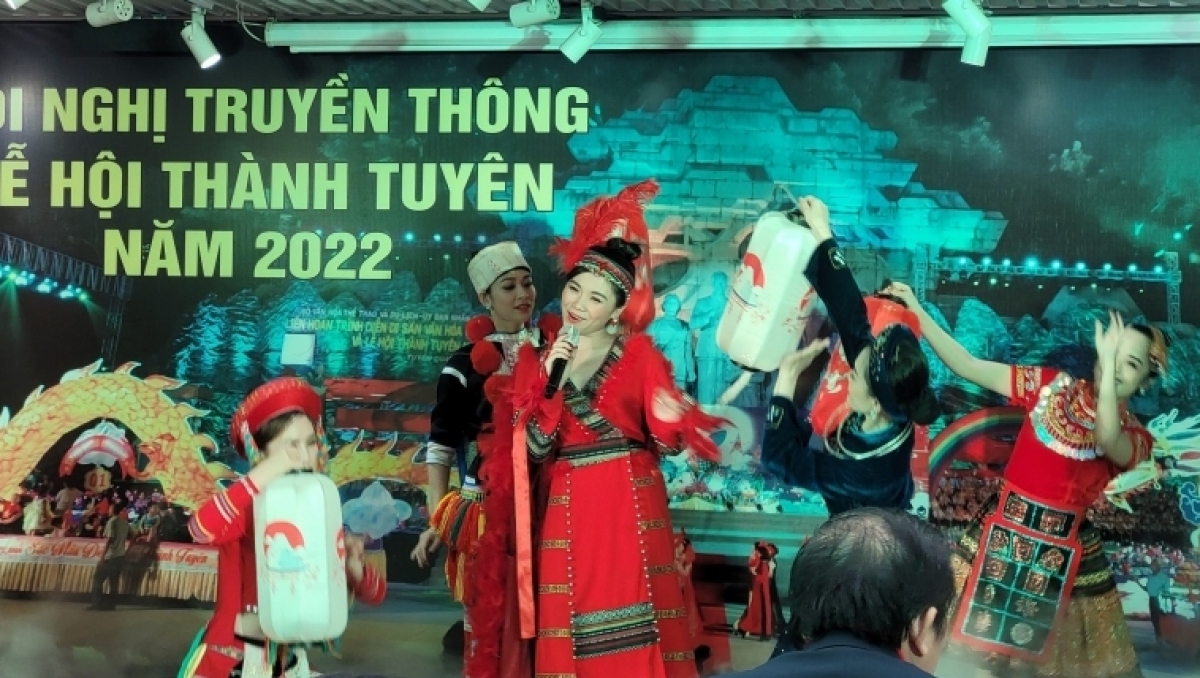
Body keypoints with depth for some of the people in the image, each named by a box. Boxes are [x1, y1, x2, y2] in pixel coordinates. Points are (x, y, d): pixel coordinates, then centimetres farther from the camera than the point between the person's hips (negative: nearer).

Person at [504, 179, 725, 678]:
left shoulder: (638, 352, 0)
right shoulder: (537, 358, 5)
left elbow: (667, 443, 0)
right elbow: (534, 450, -5)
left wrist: (671, 420, -21)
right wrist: (553, 381, -13)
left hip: (630, 506, -1)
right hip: (567, 511, 2)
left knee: (635, 635, -3)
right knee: (572, 632, 1)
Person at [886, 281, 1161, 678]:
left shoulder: (1134, 437, -5)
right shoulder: (1052, 385, -1)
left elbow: (1106, 438, -31)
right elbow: (968, 366, -5)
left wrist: (1111, 363, -29)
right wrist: (916, 311, -11)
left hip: (1064, 546, -1)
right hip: (1004, 527, 1)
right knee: (980, 633, 8)